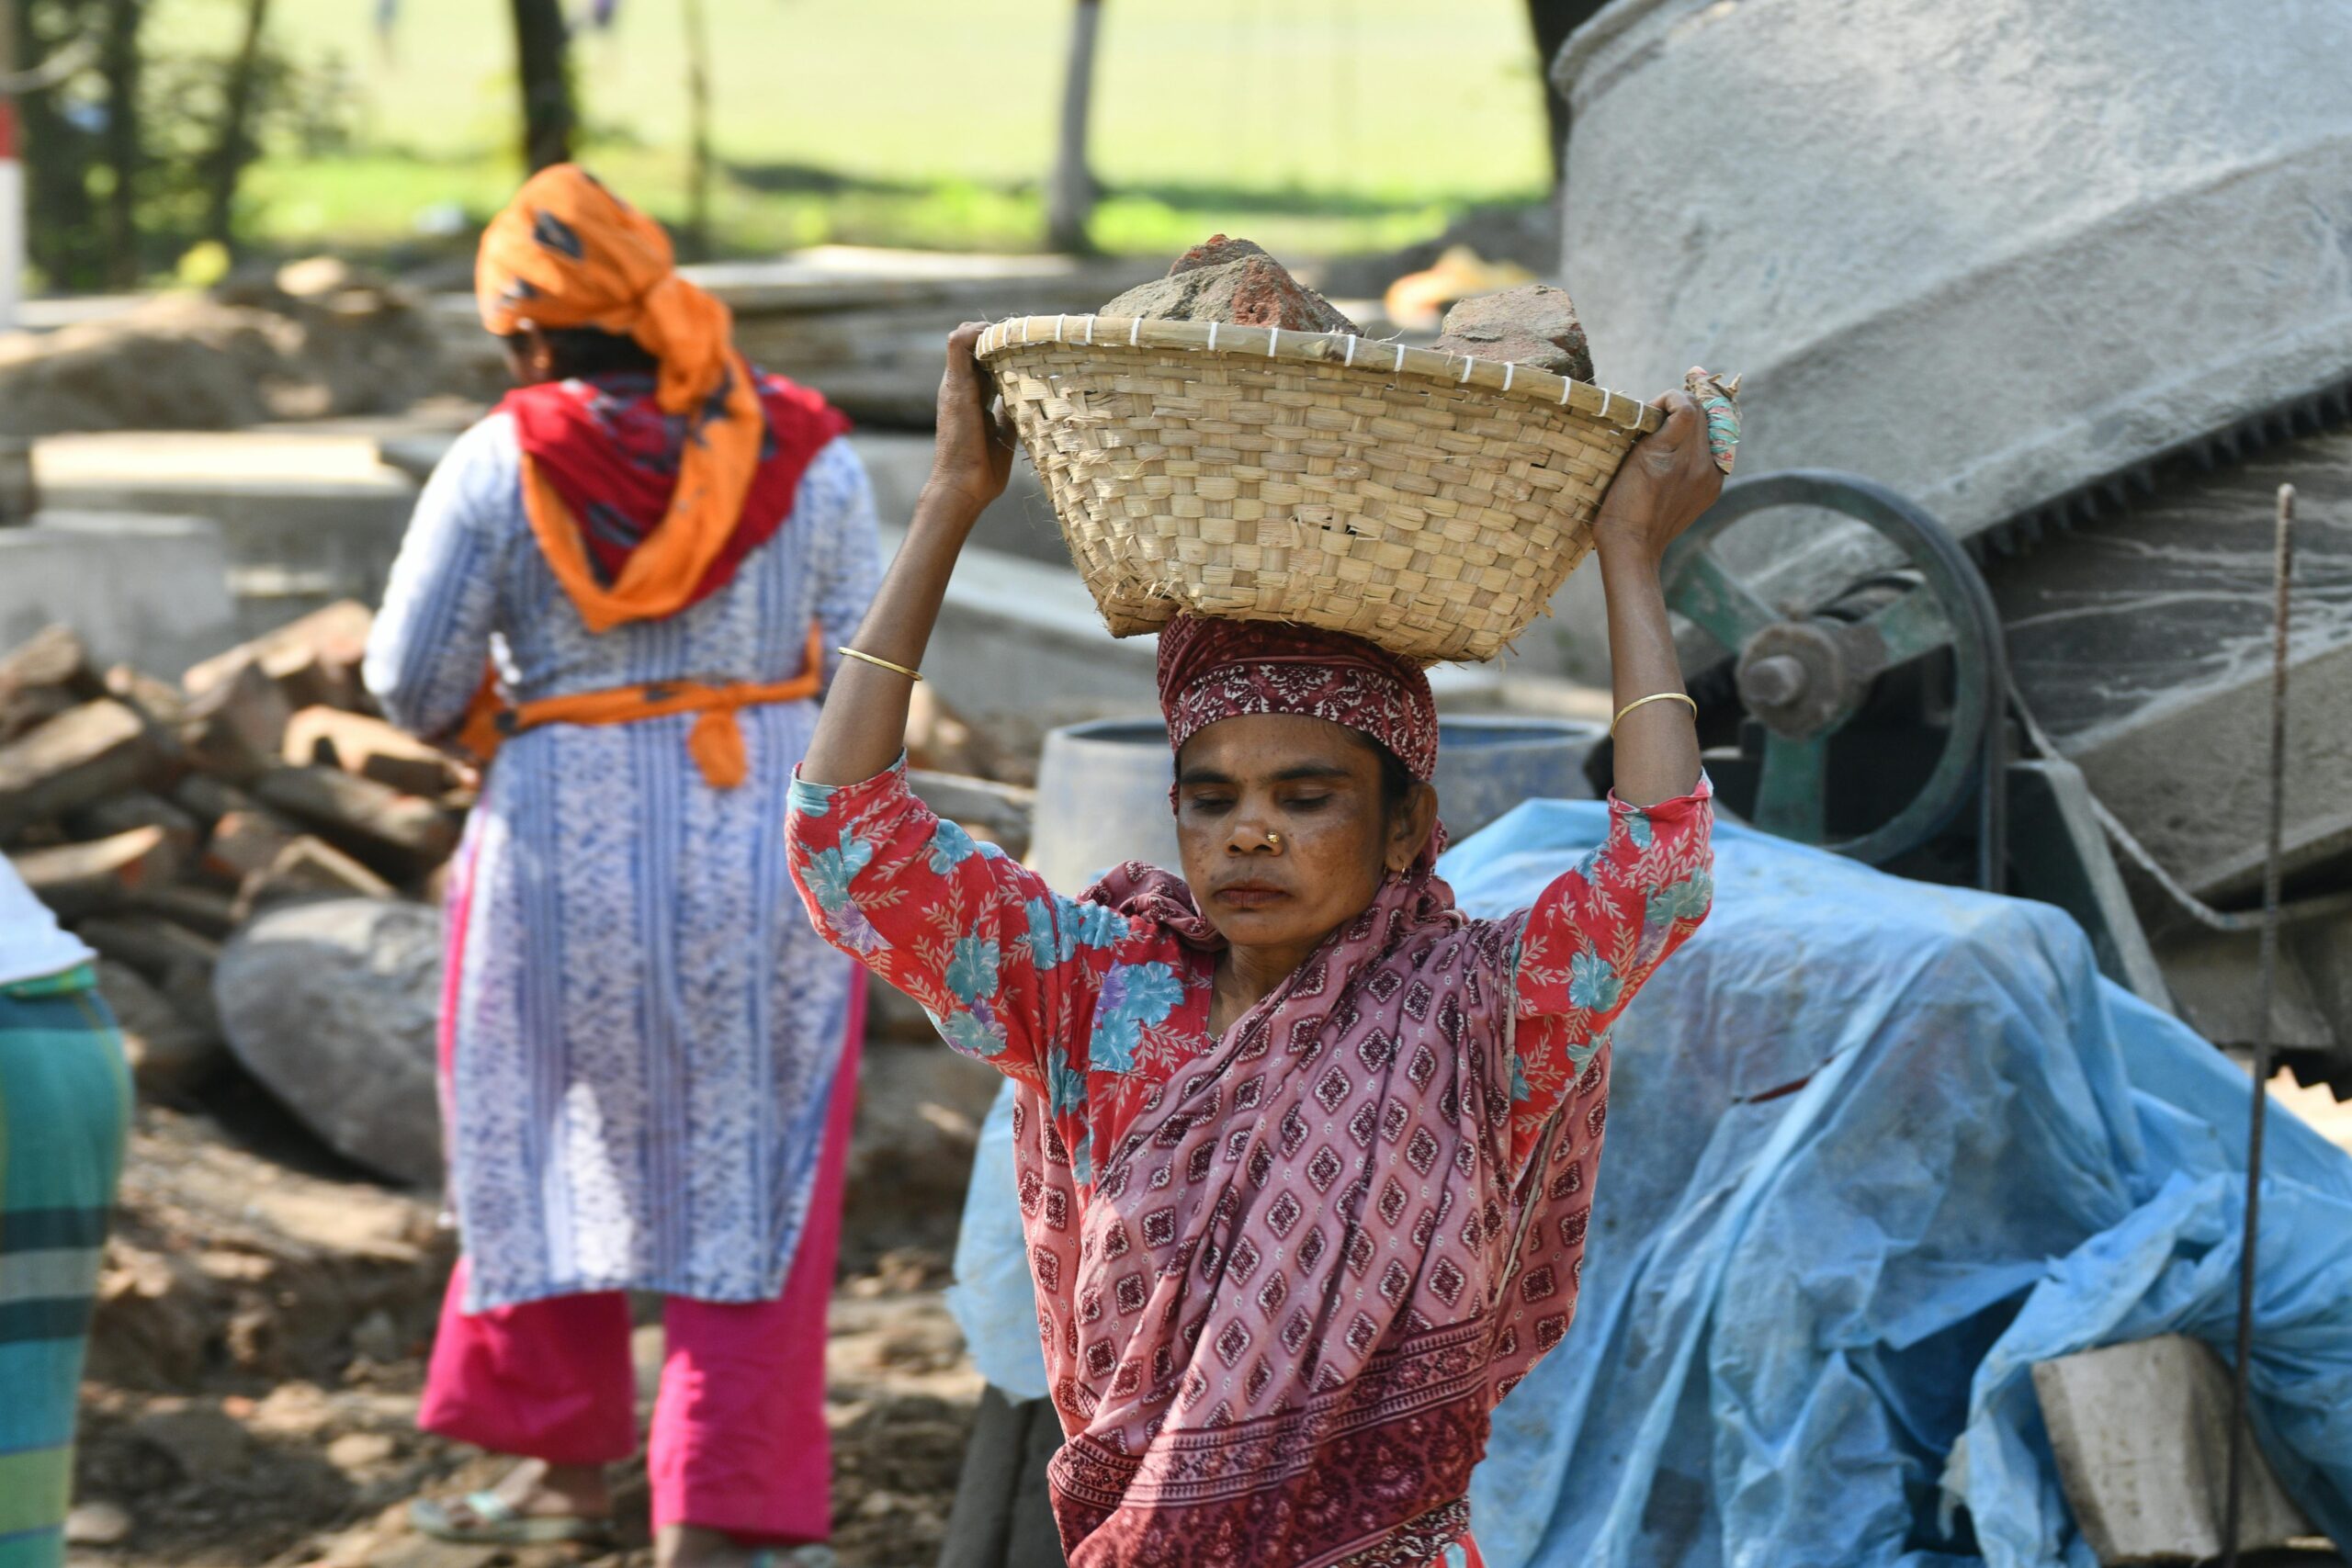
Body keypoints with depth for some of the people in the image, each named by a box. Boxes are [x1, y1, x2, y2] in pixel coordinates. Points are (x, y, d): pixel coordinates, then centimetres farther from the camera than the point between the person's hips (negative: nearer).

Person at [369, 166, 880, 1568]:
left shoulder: (502, 465, -9)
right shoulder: (808, 454, -3)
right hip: (772, 851, 1)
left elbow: (413, 685, -6)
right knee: (748, 1183, 8)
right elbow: (857, 672, 0)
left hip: (566, 849, -1)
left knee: (550, 1149, 20)